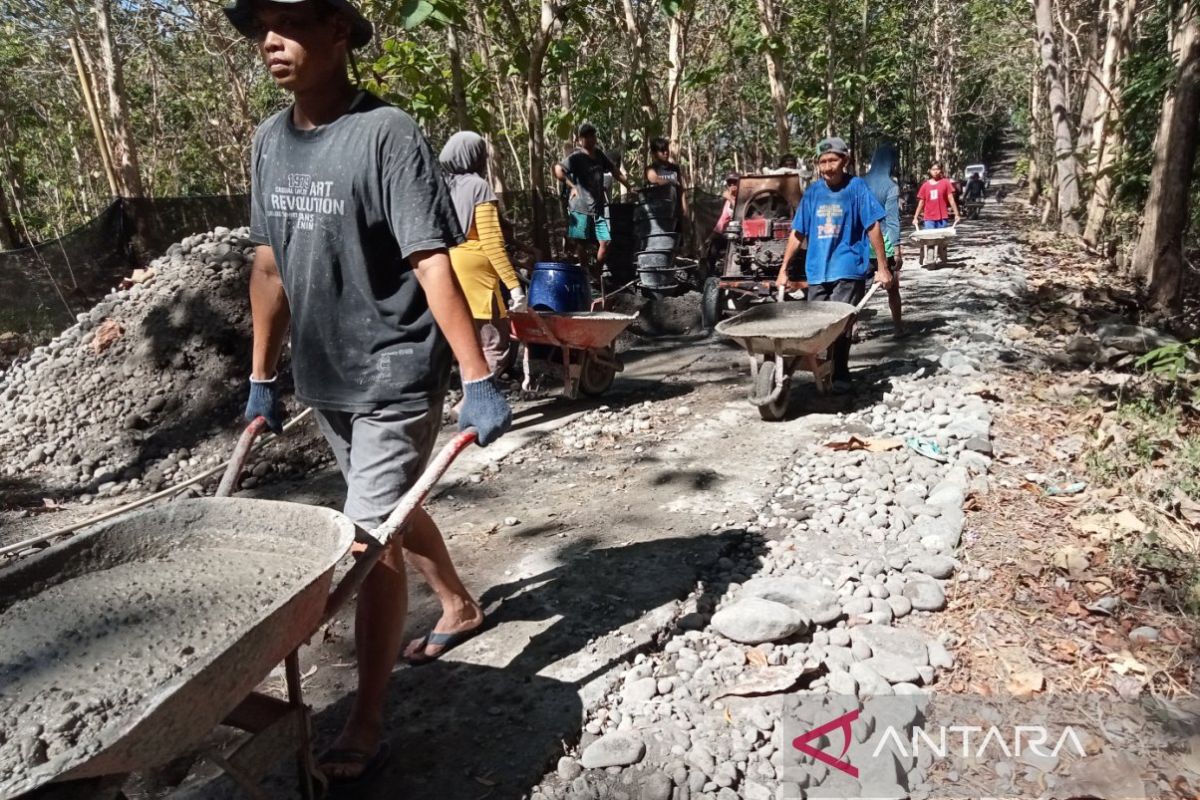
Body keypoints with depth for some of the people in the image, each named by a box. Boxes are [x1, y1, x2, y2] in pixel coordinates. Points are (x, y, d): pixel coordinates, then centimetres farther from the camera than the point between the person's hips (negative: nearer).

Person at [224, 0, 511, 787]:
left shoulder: (386, 133, -14)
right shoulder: (269, 142, 7)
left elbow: (433, 264, -19)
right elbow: (269, 265, 12)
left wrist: (479, 381, -22)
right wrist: (263, 376, 14)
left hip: (396, 375, -7)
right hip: (325, 379, 8)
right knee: (395, 509, 22)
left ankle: (367, 724, 10)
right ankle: (461, 604, 47)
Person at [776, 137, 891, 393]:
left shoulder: (856, 187, -3)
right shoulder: (813, 192, 7)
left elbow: (873, 227, -4)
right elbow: (797, 233, 11)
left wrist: (882, 267, -7)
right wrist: (784, 269, 9)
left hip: (848, 269, -4)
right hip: (817, 271, 4)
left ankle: (839, 375, 6)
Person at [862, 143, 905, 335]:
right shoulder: (891, 186, -9)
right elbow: (892, 220, -13)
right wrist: (897, 249, -11)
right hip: (884, 244, -3)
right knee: (893, 288, 11)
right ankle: (898, 328, 20)